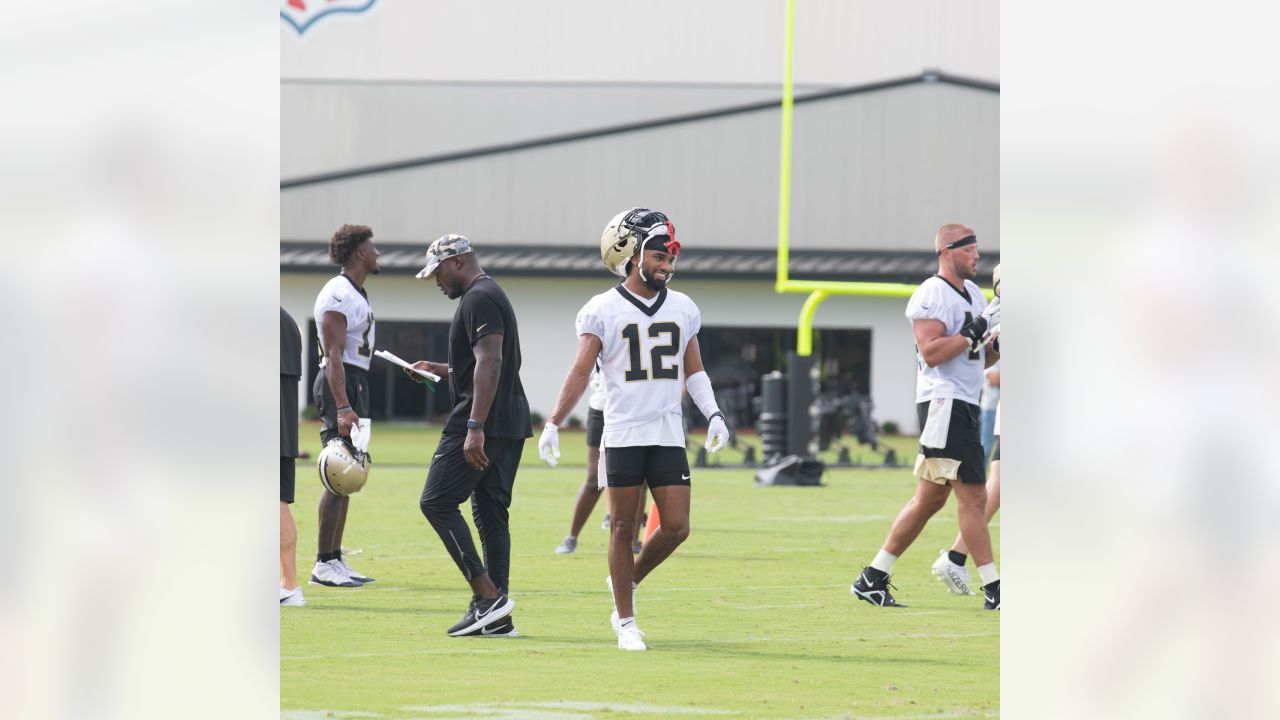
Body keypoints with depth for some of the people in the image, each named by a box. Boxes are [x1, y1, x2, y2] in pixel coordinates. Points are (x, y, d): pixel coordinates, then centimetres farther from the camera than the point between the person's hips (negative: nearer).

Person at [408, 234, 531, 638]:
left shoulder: (478, 299, -11)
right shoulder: (492, 296, 21)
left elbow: (490, 363, -22)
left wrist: (475, 429, -27)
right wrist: (440, 370, 26)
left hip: (484, 421, -10)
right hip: (512, 423, 10)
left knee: (437, 502, -7)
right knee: (490, 513, 9)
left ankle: (488, 594, -14)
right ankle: (497, 617, 6)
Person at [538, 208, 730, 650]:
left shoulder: (682, 309, 10)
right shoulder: (603, 311, -2)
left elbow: (693, 371, 19)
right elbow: (580, 372, -5)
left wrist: (714, 415, 6)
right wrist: (553, 424, -14)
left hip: (668, 435, 3)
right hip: (622, 434, -3)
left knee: (676, 528, -4)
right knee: (623, 528, 1)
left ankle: (629, 583, 22)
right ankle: (626, 622, 9)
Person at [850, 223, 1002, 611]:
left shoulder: (973, 294, 19)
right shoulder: (932, 296, -11)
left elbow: (981, 358, 23)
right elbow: (931, 353, -20)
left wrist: (996, 345, 4)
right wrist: (972, 333, -21)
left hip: (965, 404, 10)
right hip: (945, 403, -10)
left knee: (931, 498, 10)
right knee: (972, 495, -10)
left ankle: (872, 579, 14)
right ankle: (993, 589, -9)